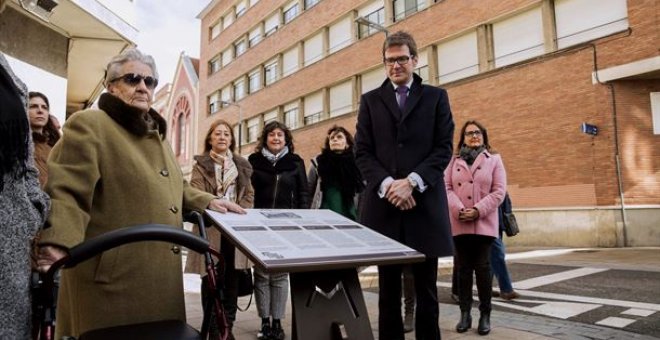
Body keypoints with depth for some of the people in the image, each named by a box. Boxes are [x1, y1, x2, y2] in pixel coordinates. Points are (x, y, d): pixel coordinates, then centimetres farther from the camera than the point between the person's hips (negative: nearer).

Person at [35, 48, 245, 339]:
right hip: (112, 275, -8)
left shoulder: (157, 133, 21)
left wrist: (208, 201, 14)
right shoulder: (88, 125, -6)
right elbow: (67, 191, -17)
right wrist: (58, 243, -33)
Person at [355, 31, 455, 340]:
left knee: (426, 289, 8)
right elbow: (363, 152, 4)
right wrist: (387, 184, -12)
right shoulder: (370, 100, 13)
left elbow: (444, 148, 1)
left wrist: (412, 182, -13)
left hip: (425, 204, 0)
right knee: (388, 289, 9)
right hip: (383, 204, 1)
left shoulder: (436, 97, 11)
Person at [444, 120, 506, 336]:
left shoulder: (494, 159, 8)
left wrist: (478, 210, -13)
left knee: (483, 268, 0)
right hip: (459, 224, 2)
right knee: (463, 269, 7)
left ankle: (485, 315, 12)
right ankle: (465, 314, 16)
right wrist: (458, 210, -14)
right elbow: (447, 187, 2)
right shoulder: (454, 161, 13)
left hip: (484, 223, -2)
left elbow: (499, 191, -1)